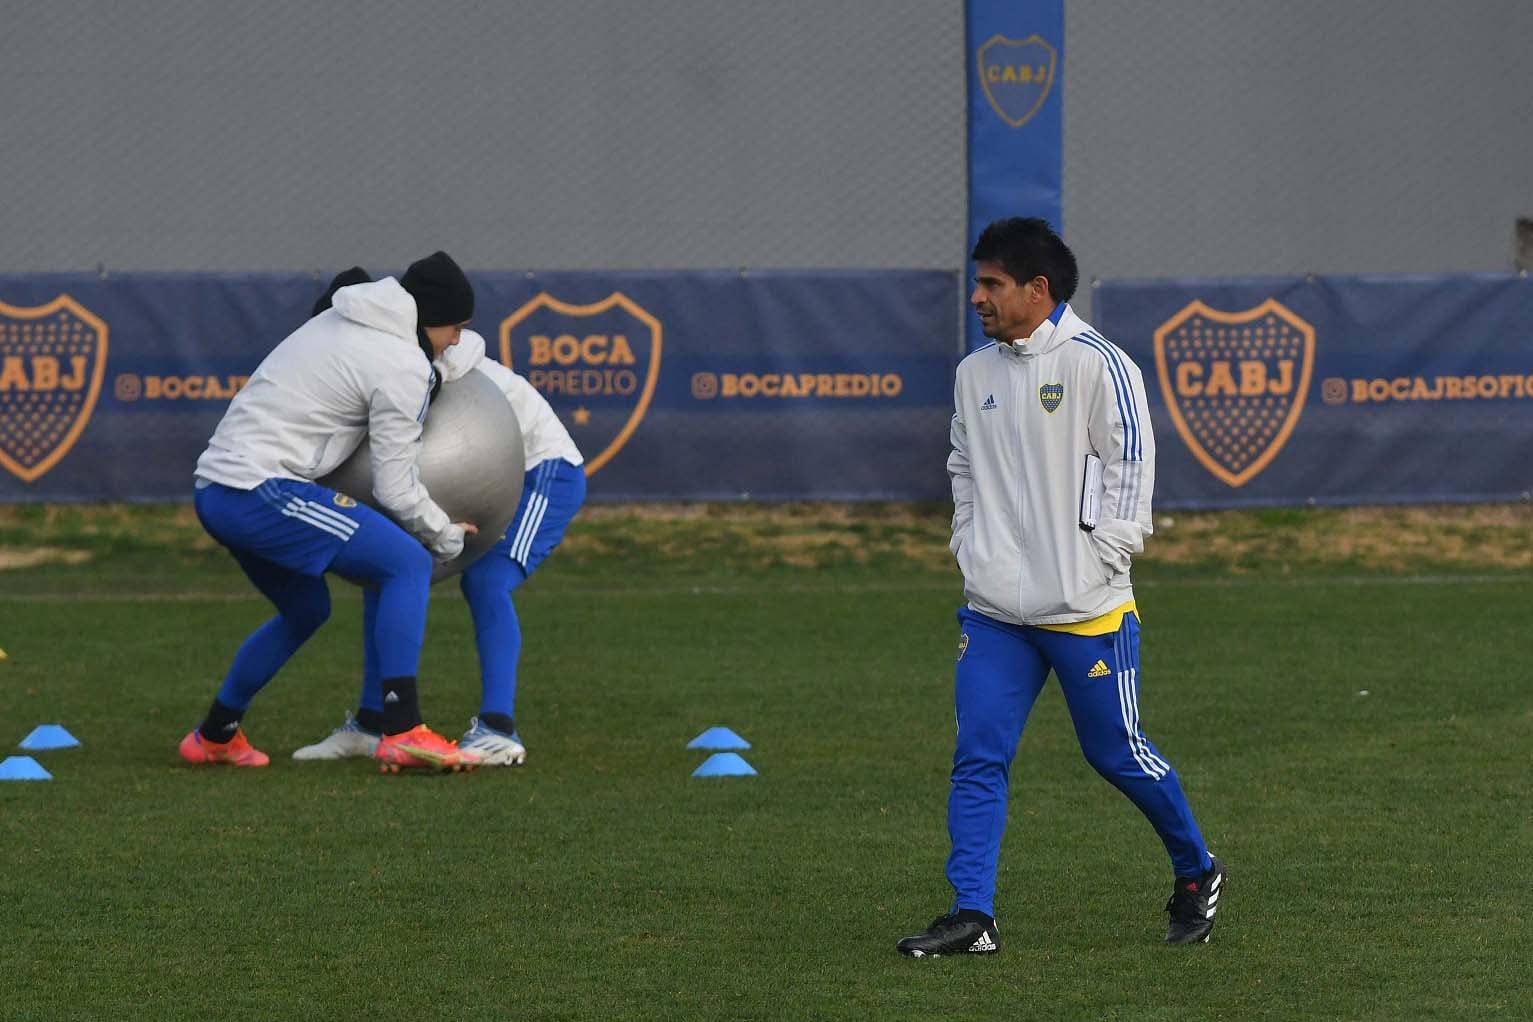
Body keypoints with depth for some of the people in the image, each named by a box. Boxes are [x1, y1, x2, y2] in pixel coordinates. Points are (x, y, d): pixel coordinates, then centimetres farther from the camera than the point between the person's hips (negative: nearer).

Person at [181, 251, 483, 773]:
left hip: (215, 490, 10)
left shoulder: (340, 321, 18)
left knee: (306, 610, 27)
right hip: (260, 492, -10)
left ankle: (214, 736, 35)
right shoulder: (403, 366, -8)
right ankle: (402, 733, -17)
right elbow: (395, 490, -7)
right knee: (407, 564, -9)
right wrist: (446, 537, 11)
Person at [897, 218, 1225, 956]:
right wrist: (971, 555, 12)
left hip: (1086, 610, -5)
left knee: (1116, 752, 5)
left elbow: (1130, 467, -8)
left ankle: (1196, 874, 27)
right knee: (978, 757, -5)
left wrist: (1098, 564, -12)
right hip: (994, 613, 5)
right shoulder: (974, 375, 11)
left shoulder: (1096, 364, -8)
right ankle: (972, 916, -6)